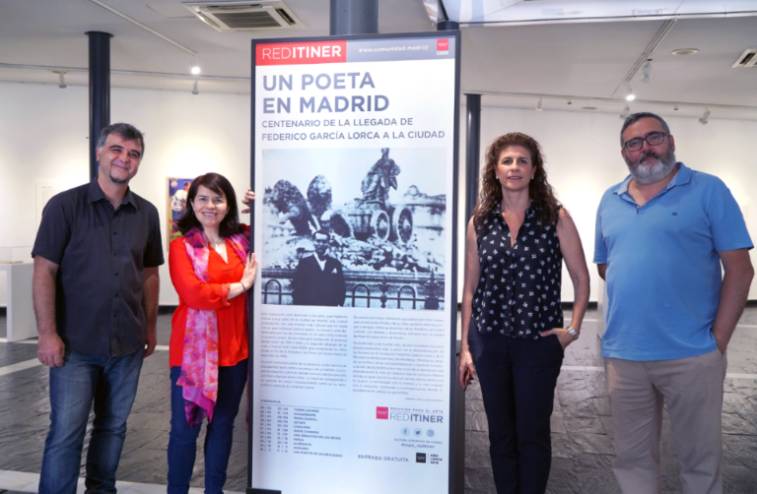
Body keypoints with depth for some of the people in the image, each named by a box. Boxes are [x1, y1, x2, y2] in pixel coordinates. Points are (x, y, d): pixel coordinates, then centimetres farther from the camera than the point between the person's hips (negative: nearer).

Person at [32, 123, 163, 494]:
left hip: (127, 343, 4)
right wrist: (47, 333, -13)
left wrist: (150, 327, 10)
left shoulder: (146, 213, 6)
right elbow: (44, 272, -8)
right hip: (76, 343, -4)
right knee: (65, 431, 2)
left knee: (112, 427, 15)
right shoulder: (65, 205, -6)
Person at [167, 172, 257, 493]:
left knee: (223, 424, 16)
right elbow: (193, 293, -17)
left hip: (235, 348, 5)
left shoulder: (243, 240, 8)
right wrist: (240, 286, -10)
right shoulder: (182, 246, -5)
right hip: (193, 350, -4)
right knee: (185, 428, 4)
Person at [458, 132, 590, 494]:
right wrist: (465, 347, 5)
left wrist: (573, 328, -5)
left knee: (533, 434, 7)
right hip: (488, 341, 2)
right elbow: (470, 288, 6)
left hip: (539, 341, -2)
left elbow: (581, 279, 3)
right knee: (500, 433, 13)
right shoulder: (479, 222, 3)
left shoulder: (555, 218, -3)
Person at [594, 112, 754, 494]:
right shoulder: (609, 201, 11)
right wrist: (634, 298, 4)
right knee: (633, 457, 15)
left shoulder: (708, 191, -2)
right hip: (622, 354, 4)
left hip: (691, 355, -3)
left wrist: (717, 340, -9)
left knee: (700, 460, 11)